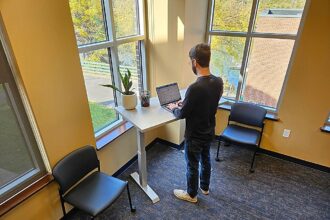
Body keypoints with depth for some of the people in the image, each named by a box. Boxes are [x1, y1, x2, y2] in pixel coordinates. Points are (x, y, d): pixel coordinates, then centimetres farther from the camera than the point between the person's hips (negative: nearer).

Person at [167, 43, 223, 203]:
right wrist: (186, 104, 10)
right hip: (209, 133, 7)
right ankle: (205, 187, 50)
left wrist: (174, 108, 1)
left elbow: (182, 114, -20)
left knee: (192, 166, 15)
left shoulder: (195, 88, -33)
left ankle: (191, 194, 38)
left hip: (195, 136, -7)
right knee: (205, 160, 27)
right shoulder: (218, 82, -8)